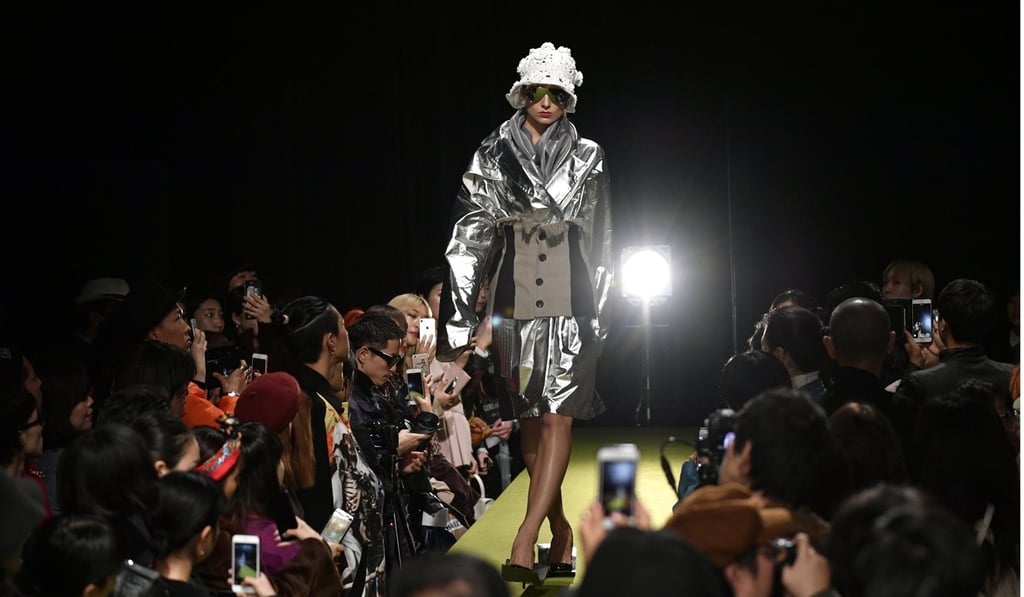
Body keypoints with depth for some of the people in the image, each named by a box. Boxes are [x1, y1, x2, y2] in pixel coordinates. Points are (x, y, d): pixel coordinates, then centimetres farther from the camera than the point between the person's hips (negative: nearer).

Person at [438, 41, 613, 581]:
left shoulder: (587, 157, 4)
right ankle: (560, 529, 21)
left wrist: (599, 311, 7)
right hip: (514, 299, 1)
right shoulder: (494, 154, 3)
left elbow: (600, 241, 9)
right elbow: (470, 234, -1)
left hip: (569, 301, -1)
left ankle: (525, 539, -13)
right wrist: (459, 314, -8)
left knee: (557, 417, -10)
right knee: (529, 420, 7)